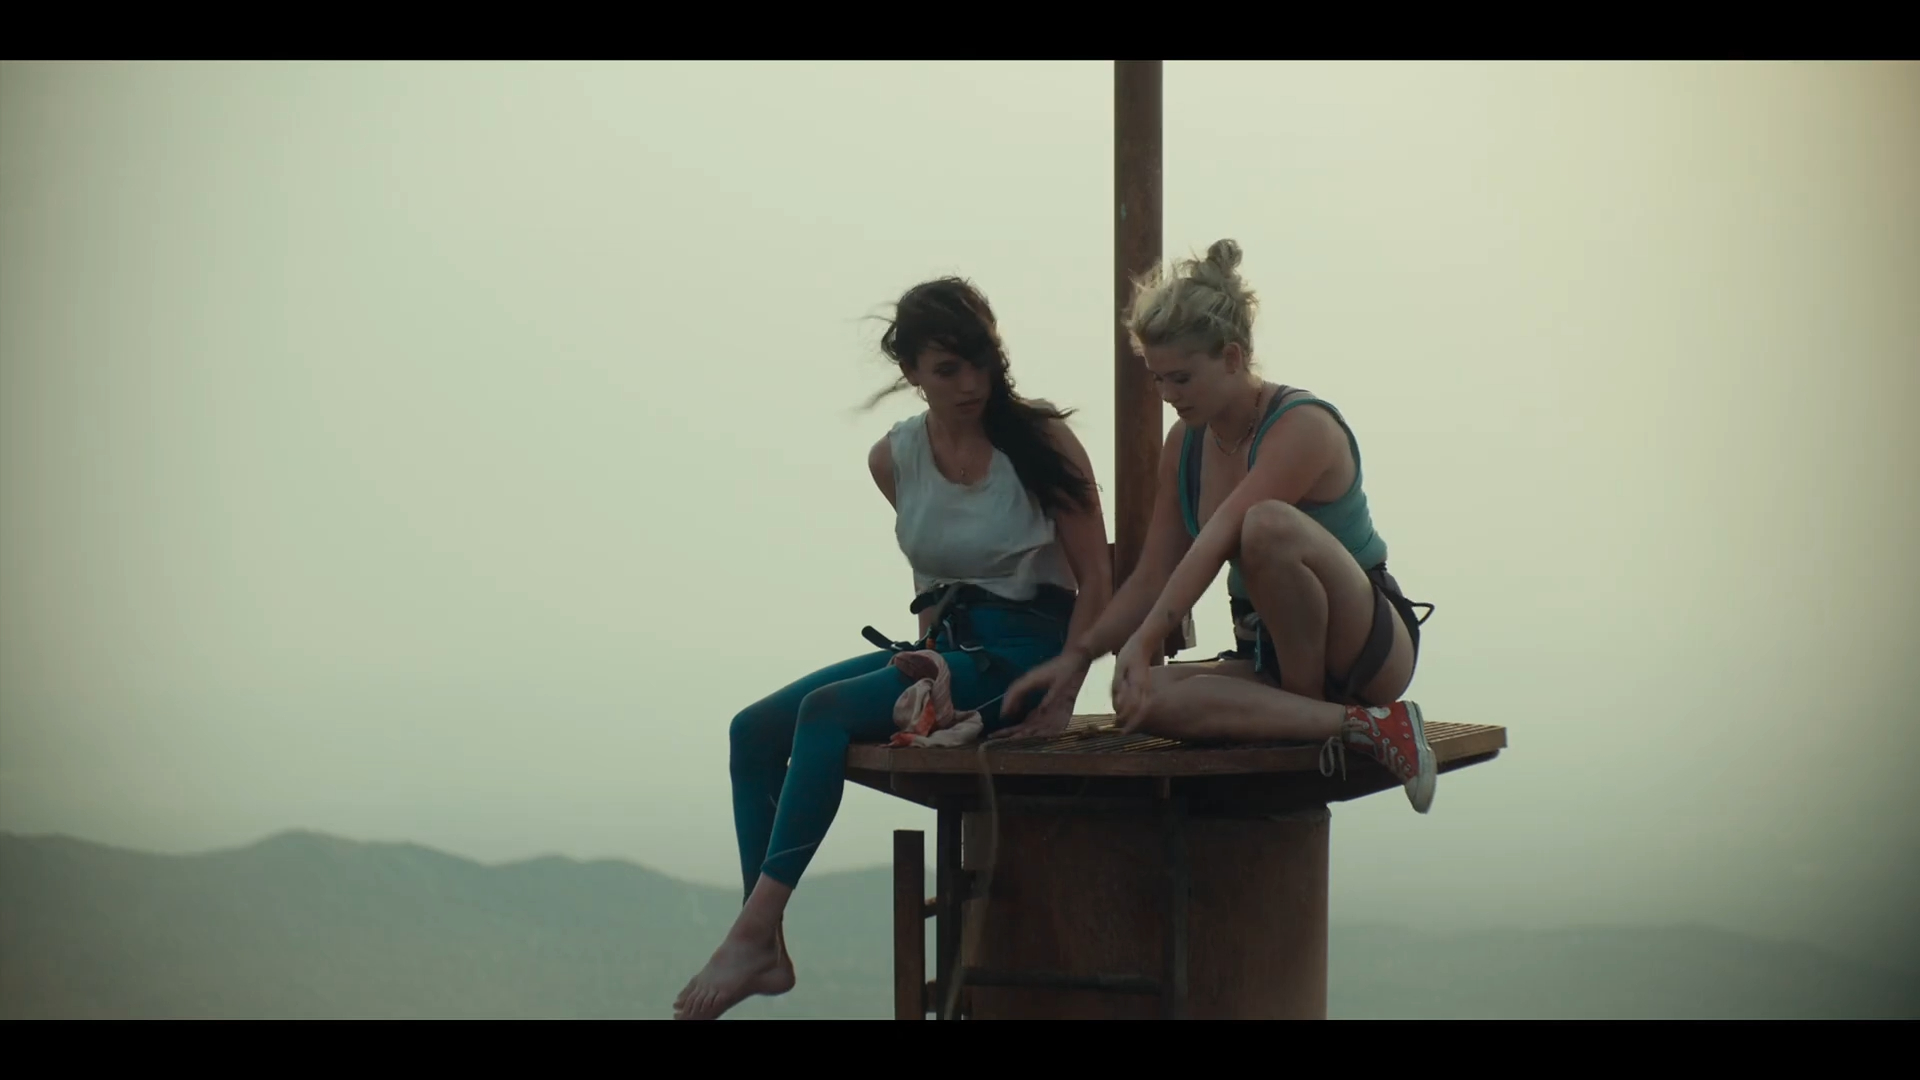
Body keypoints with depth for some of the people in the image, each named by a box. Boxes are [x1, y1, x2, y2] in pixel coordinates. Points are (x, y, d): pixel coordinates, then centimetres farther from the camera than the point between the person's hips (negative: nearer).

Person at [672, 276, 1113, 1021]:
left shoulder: (1041, 442, -9)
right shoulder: (894, 459, 5)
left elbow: (1097, 580, -9)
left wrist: (1060, 698, -17)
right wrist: (926, 646, 9)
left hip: (1021, 648, -7)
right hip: (940, 643, 7)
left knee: (827, 711, -27)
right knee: (754, 730, -8)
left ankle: (751, 935, -29)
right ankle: (768, 950, -15)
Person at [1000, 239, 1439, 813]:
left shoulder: (1303, 427, -18)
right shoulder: (1185, 444, 7)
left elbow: (1215, 544, -31)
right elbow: (1153, 579, 9)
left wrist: (1142, 643, -41)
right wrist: (1078, 654, -5)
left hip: (1372, 648, -7)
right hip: (1270, 657, 7)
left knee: (1267, 524, -37)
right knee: (1142, 700, -26)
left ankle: (1310, 702, -20)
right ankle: (1355, 724, -26)